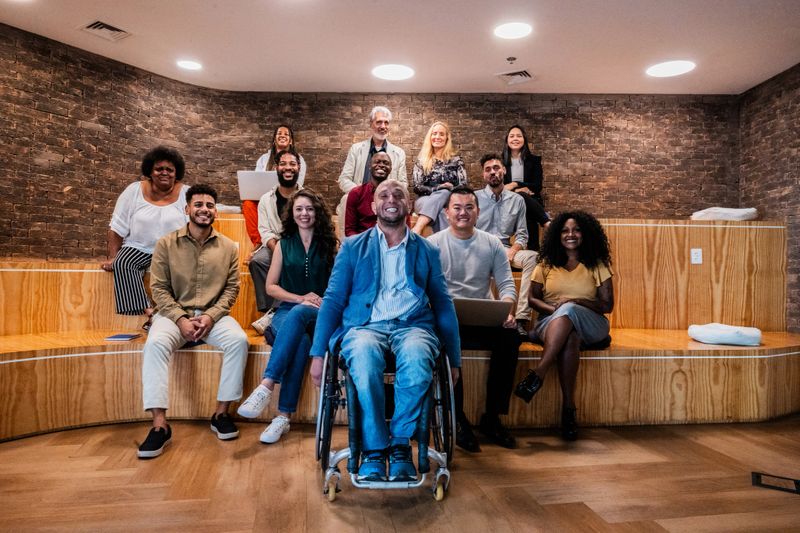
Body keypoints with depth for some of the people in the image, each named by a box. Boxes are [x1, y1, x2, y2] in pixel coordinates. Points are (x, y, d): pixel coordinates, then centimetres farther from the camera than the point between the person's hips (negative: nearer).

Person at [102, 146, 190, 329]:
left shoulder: (186, 194, 0)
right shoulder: (134, 191, 4)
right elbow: (117, 229, 5)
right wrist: (112, 258, -2)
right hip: (139, 249, 1)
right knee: (122, 263, -28)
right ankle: (149, 311, -31)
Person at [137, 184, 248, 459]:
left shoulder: (228, 246, 6)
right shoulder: (166, 243, 3)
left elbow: (232, 288, 3)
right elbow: (159, 288, -1)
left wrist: (211, 316, -13)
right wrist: (180, 319, -15)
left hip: (214, 315, 1)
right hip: (174, 313, 0)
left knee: (239, 340, -29)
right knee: (155, 344, -32)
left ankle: (221, 413, -15)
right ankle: (160, 425, -28)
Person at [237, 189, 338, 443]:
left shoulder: (329, 245, 9)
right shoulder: (284, 245, 13)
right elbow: (271, 287, 9)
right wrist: (300, 298, -7)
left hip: (321, 316, -1)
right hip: (287, 311, 2)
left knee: (298, 314, -39)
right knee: (300, 342, -36)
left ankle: (266, 386, -44)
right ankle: (284, 417, -38)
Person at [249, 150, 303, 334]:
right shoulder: (266, 199, 10)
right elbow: (265, 231, 1)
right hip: (274, 246, 2)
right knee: (257, 260, -28)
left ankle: (273, 315, -31)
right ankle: (267, 310, -26)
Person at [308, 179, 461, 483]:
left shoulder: (427, 251, 19)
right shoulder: (352, 247, 16)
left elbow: (443, 306, 17)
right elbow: (333, 300, 10)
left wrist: (454, 358, 10)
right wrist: (317, 353, 0)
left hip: (412, 326, 1)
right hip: (365, 326, 0)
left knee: (416, 355, -35)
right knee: (364, 355, -36)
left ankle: (399, 444, -17)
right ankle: (374, 449, -20)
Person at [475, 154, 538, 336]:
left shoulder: (517, 200, 14)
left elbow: (521, 235, 11)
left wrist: (512, 251, -10)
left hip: (505, 249, 2)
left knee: (532, 257, -29)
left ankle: (522, 317, -32)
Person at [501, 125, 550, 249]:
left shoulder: (534, 160, 10)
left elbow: (537, 186, 1)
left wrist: (515, 184, -14)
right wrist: (518, 191, -12)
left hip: (530, 203, 2)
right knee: (520, 196, -37)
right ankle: (547, 221, -36)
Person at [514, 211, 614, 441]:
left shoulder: (597, 265, 12)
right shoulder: (546, 264, 15)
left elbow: (607, 305, 4)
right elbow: (532, 299, 8)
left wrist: (576, 302, -14)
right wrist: (553, 308, -13)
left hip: (589, 324, 0)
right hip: (551, 323, 1)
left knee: (568, 310, -37)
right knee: (569, 338, -37)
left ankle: (537, 375, -44)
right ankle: (568, 407, -37)